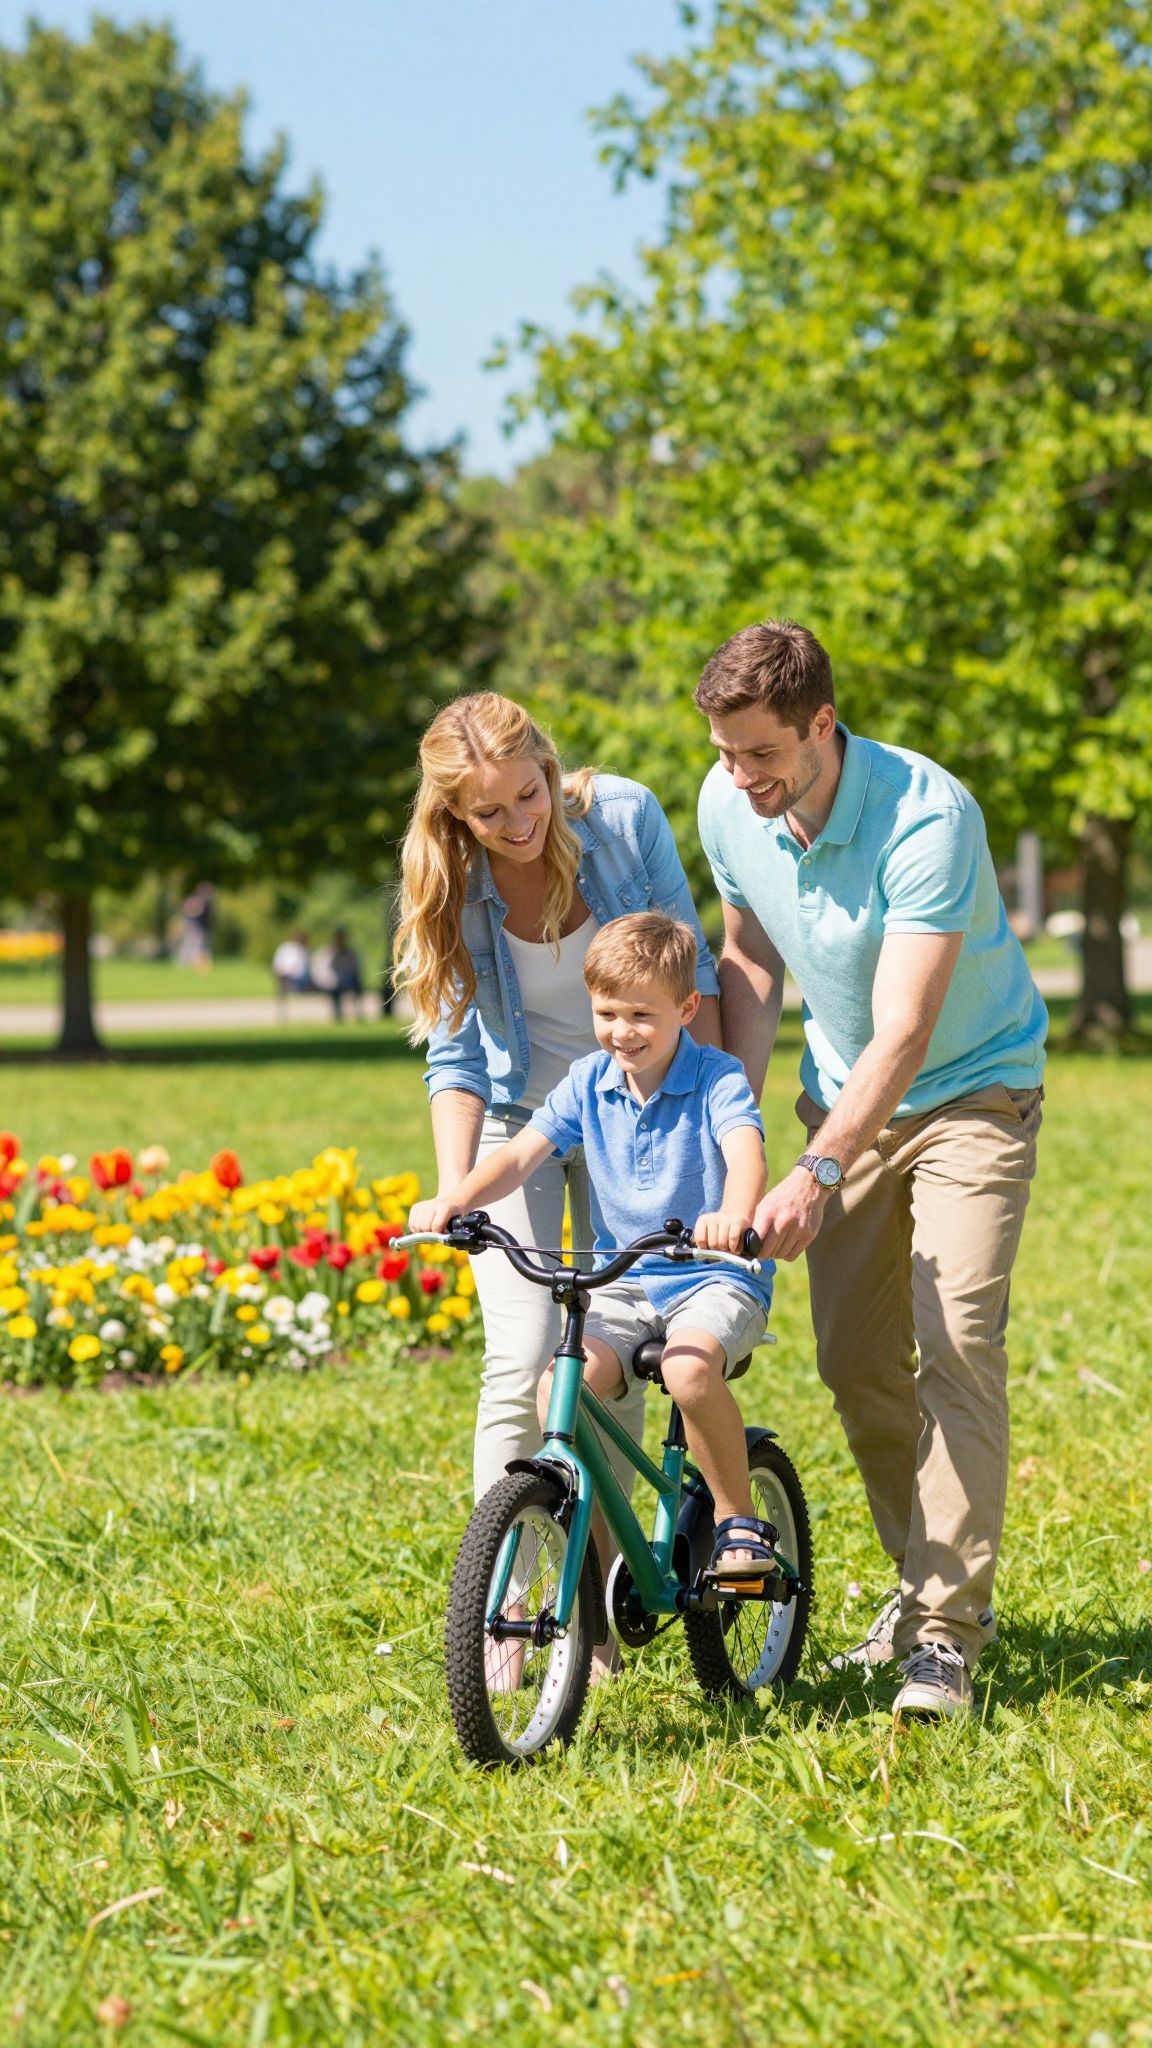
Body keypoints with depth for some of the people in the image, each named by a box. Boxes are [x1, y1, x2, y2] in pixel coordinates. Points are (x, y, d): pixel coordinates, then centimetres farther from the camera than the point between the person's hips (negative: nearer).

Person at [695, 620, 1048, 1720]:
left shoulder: (929, 820, -31)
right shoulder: (728, 806, -12)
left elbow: (904, 1032, -35)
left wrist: (818, 1173, -43)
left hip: (971, 1085, -6)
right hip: (844, 1090, 6)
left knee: (956, 1341, -17)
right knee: (855, 1359, 5)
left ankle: (947, 1629, -15)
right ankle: (928, 1577, 22)